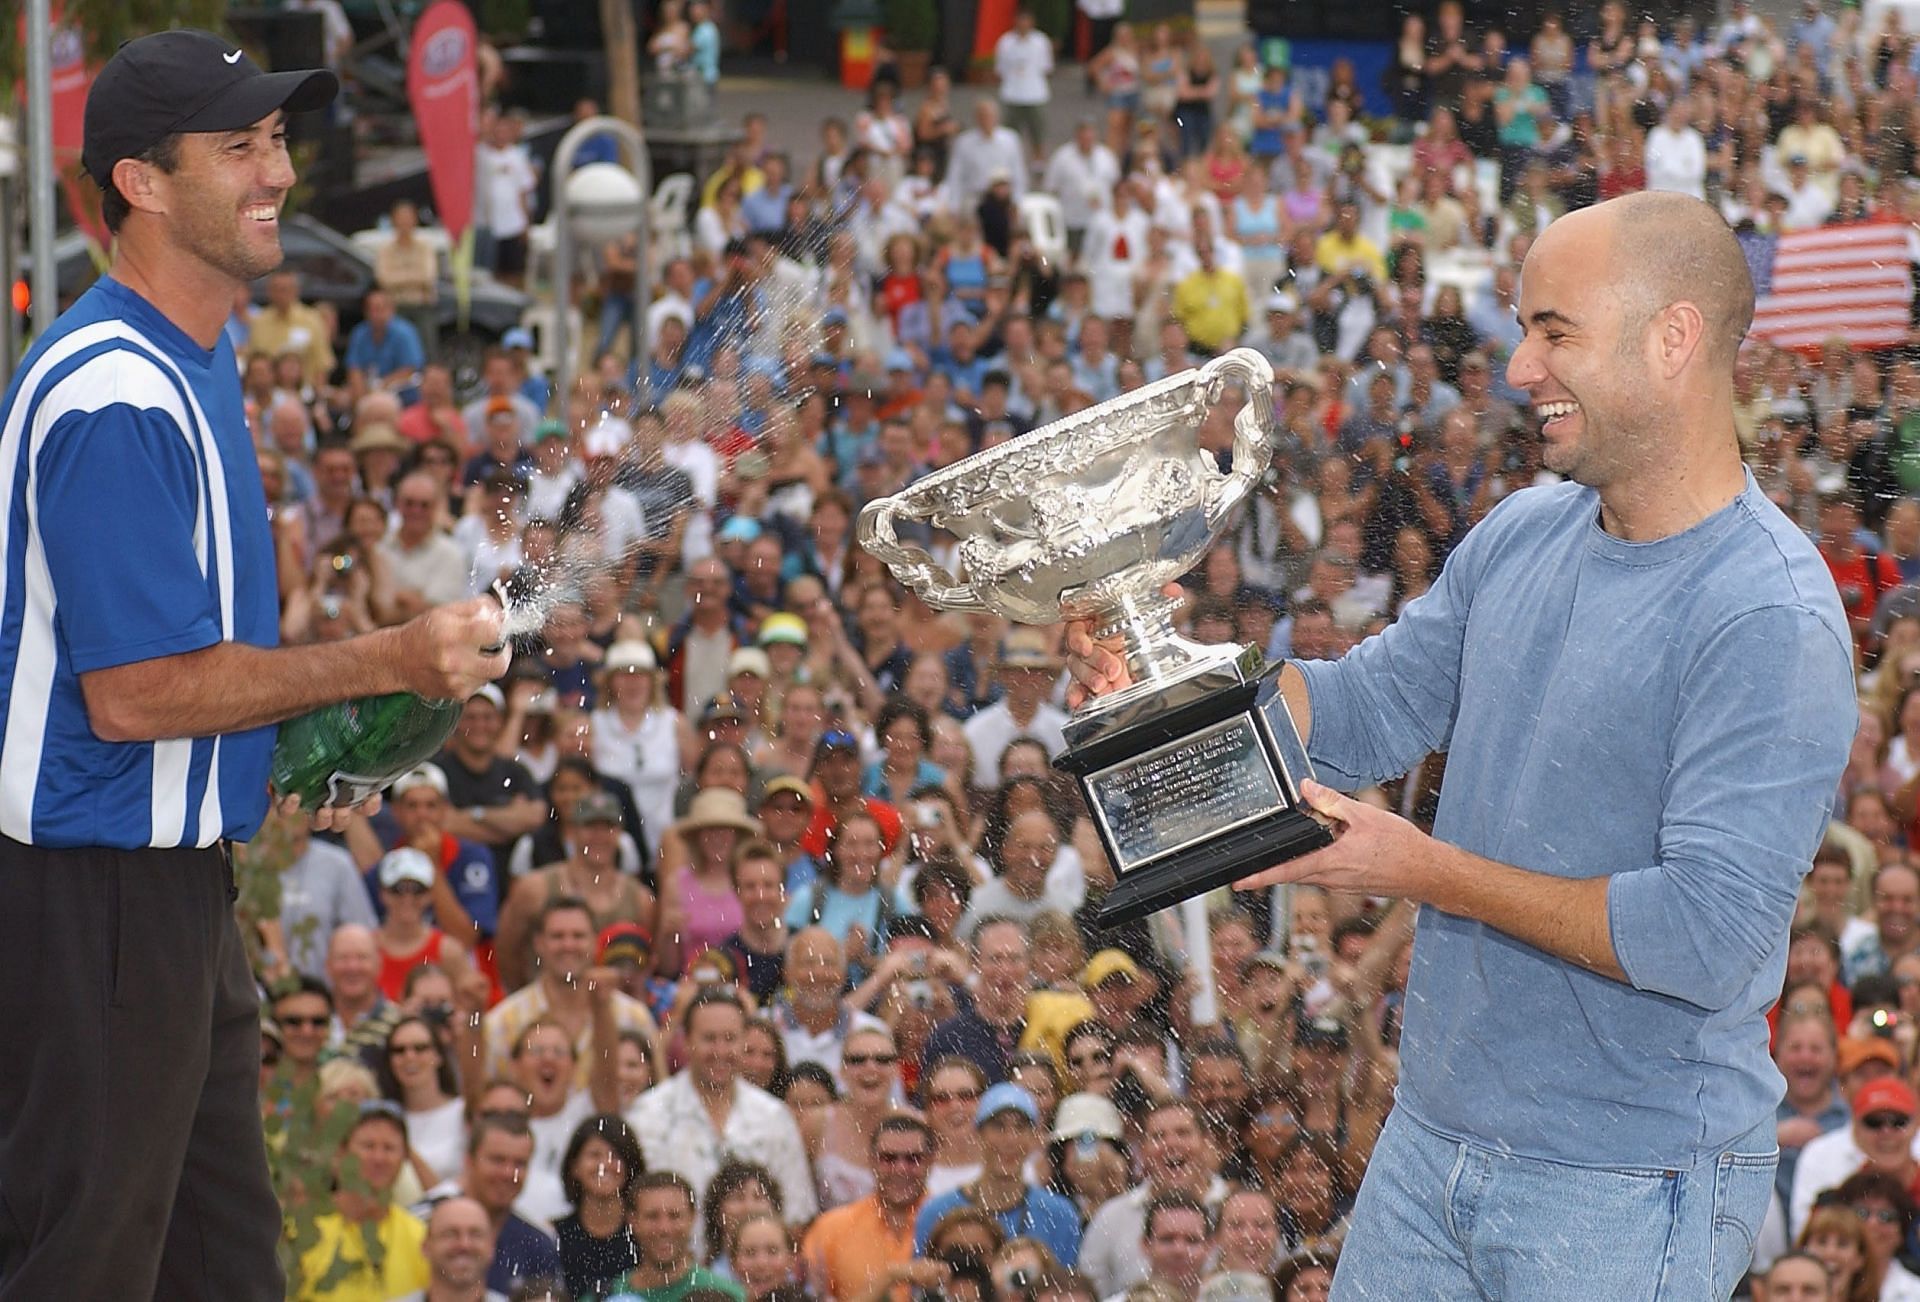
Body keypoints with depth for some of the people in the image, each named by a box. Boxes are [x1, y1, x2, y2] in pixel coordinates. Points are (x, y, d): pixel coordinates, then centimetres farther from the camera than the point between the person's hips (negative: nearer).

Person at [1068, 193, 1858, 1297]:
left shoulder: (1770, 621, -21)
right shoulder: (1521, 535, 5)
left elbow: (1709, 937, -26)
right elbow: (1364, 715, 13)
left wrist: (1433, 872, -21)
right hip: (1435, 1133, 7)